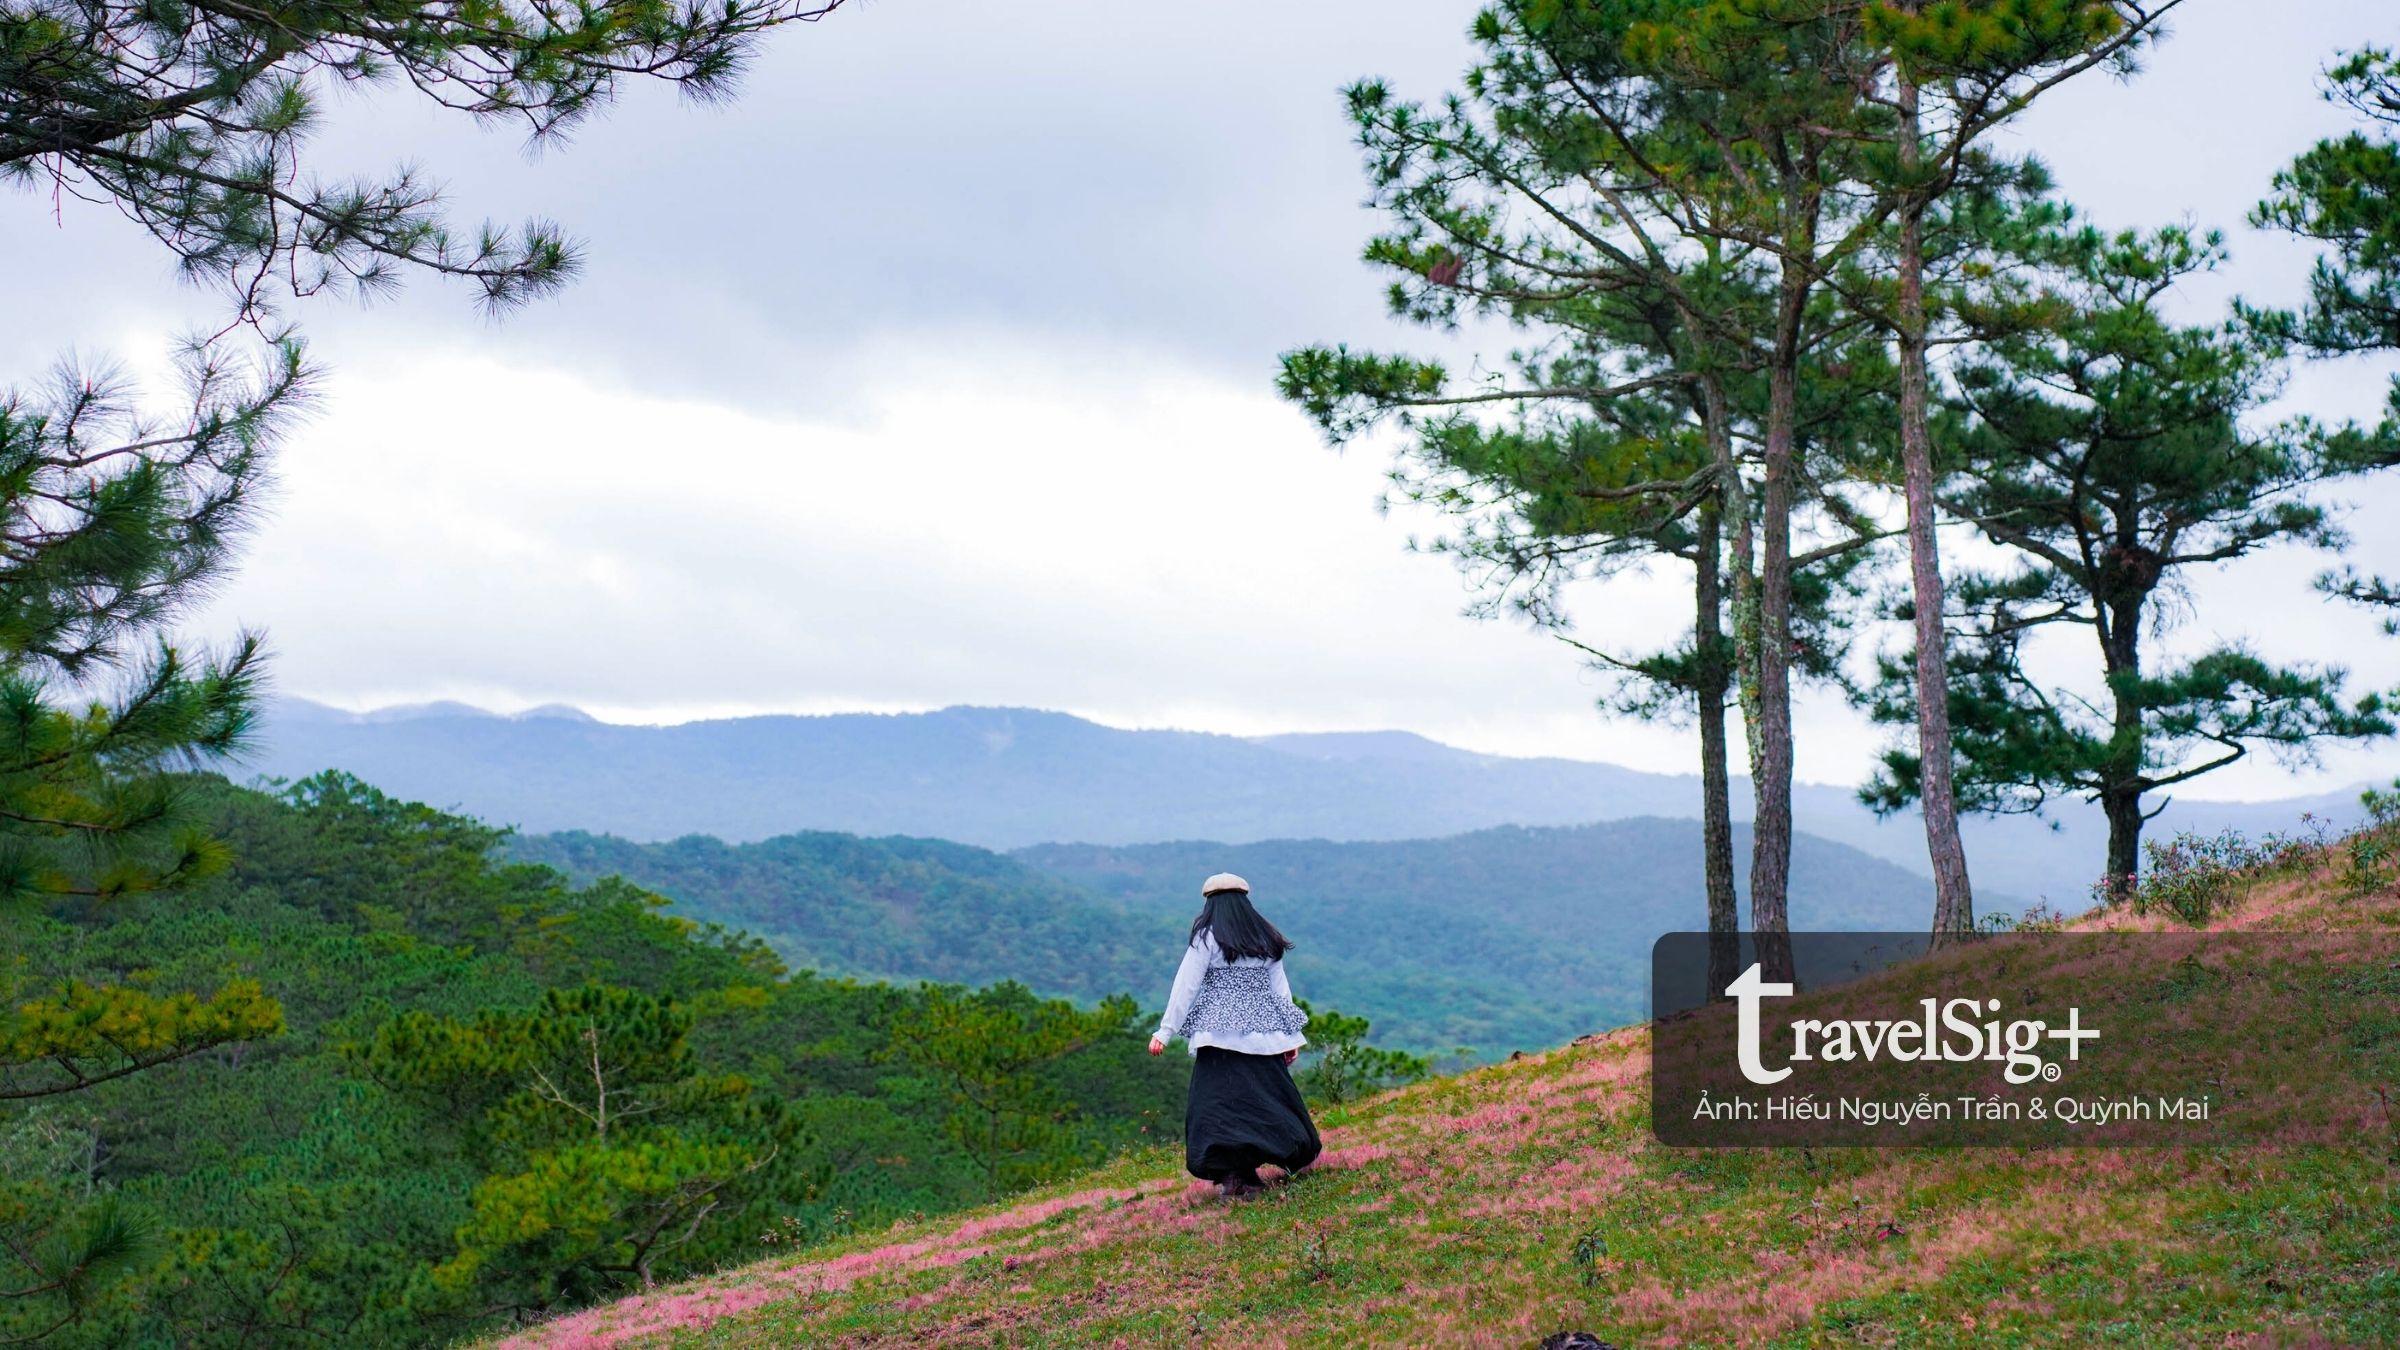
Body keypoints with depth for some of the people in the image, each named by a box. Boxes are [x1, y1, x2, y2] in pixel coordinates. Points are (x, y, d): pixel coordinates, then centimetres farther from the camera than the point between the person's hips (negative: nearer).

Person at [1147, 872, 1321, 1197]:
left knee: (1218, 1104, -8)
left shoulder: (1207, 938, -2)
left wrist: (1165, 1031, -2)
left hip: (1221, 1034, -5)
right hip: (1262, 1034, 5)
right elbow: (1280, 989, 14)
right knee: (1267, 1098, 14)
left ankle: (1234, 1173, -23)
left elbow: (1185, 987, -5)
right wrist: (1291, 1036, 17)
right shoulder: (1267, 939, 13)